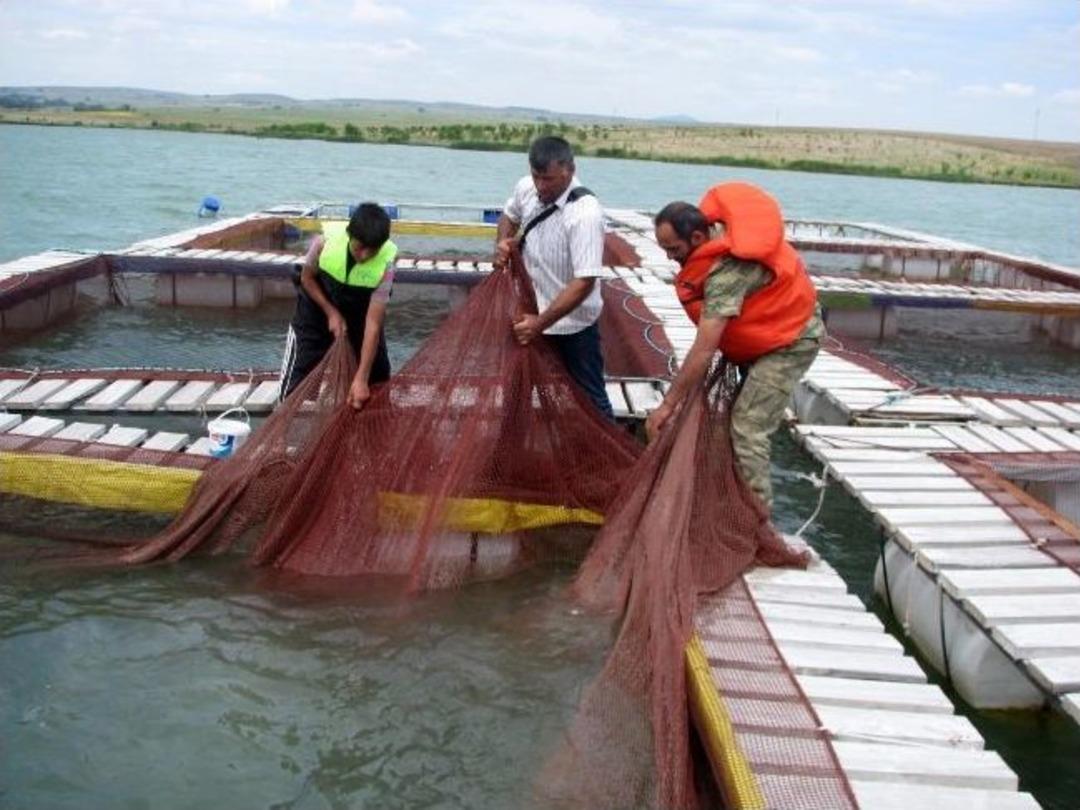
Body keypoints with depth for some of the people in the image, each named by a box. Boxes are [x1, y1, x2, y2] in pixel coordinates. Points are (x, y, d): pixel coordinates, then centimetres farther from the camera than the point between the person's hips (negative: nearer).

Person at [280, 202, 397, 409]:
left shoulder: (385, 266, -33)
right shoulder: (325, 240, -33)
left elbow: (373, 324, -33)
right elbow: (307, 278, -11)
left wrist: (361, 378, -38)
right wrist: (331, 313, -22)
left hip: (360, 310, 0)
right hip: (318, 305, 0)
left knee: (379, 377, 3)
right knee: (296, 383, -2)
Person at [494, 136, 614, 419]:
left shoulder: (585, 213, -28)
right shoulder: (526, 188, -7)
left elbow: (584, 282, -31)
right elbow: (509, 215, 17)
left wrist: (540, 323, -33)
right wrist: (503, 242, -4)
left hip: (572, 325, -6)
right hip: (535, 315, 6)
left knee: (588, 399, 8)